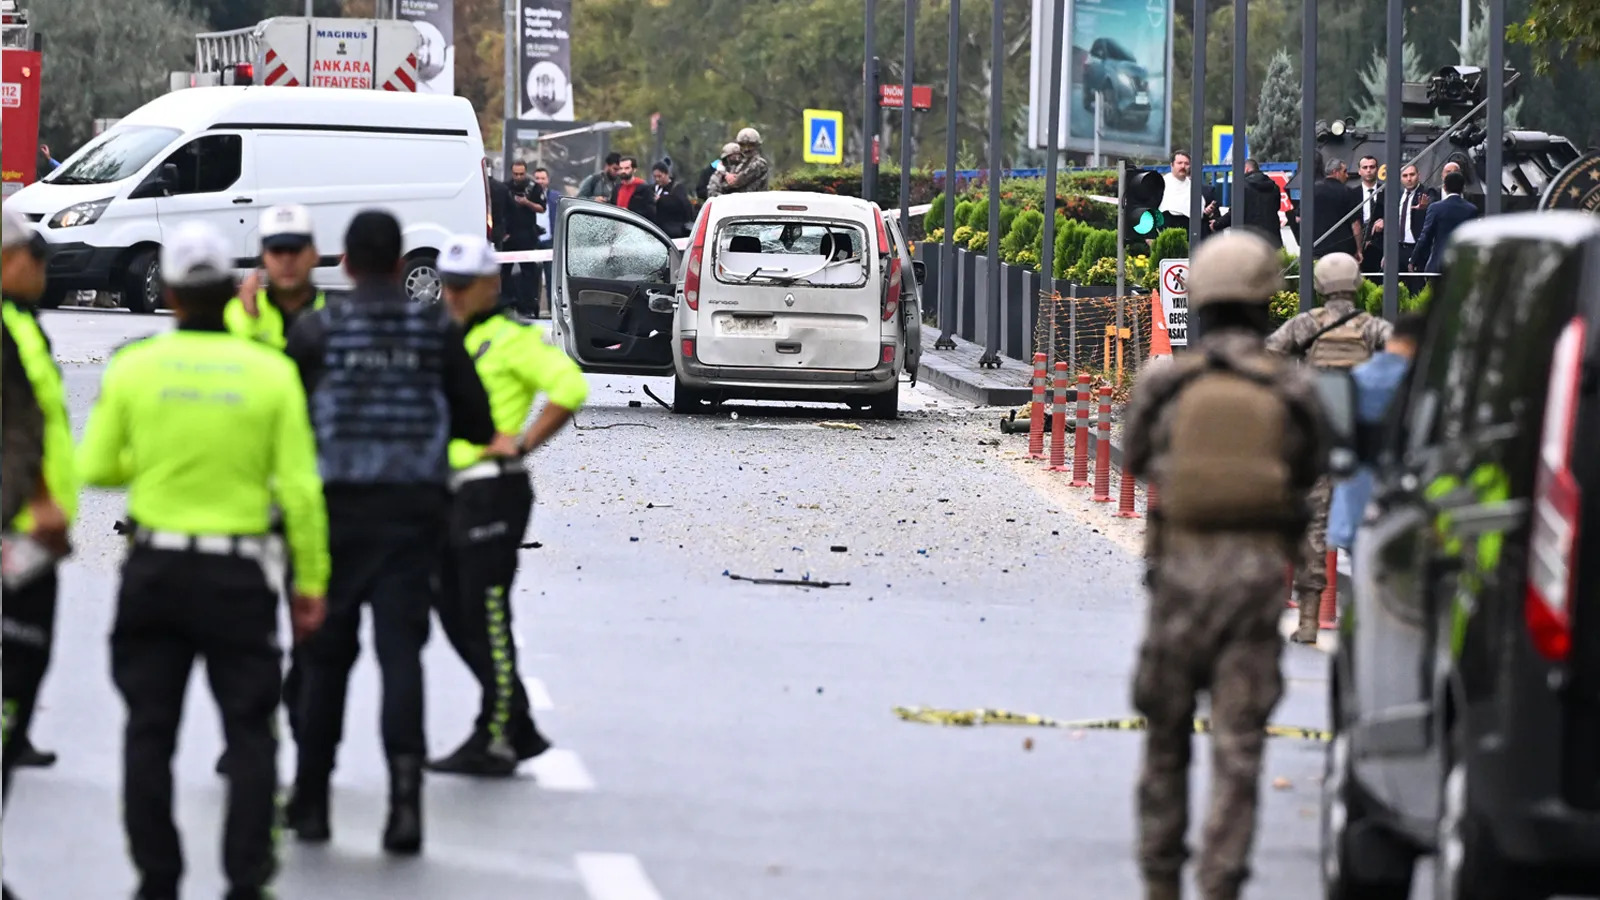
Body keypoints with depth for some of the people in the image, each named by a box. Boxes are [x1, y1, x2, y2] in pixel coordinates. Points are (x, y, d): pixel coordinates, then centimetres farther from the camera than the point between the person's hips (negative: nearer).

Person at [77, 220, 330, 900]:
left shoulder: (133, 367, -5)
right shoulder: (271, 372, -7)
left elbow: (96, 467, 2)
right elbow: (299, 488, -7)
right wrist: (310, 580, 1)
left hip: (154, 569, 1)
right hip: (237, 574, -1)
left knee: (149, 730, 10)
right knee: (250, 731, 7)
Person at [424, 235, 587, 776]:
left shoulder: (509, 341, -9)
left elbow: (569, 386, -20)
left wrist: (523, 445, -19)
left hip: (493, 490, -9)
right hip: (451, 491, 9)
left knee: (486, 618, -7)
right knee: (455, 616, 11)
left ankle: (493, 741, -2)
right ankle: (521, 731, 19)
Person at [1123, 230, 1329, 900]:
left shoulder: (1163, 386, -4)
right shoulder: (1294, 392, -3)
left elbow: (1135, 460, 13)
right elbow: (1311, 471, 11)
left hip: (1181, 568, 0)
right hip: (1259, 570, 0)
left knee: (1166, 733, 14)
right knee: (1238, 743, 1)